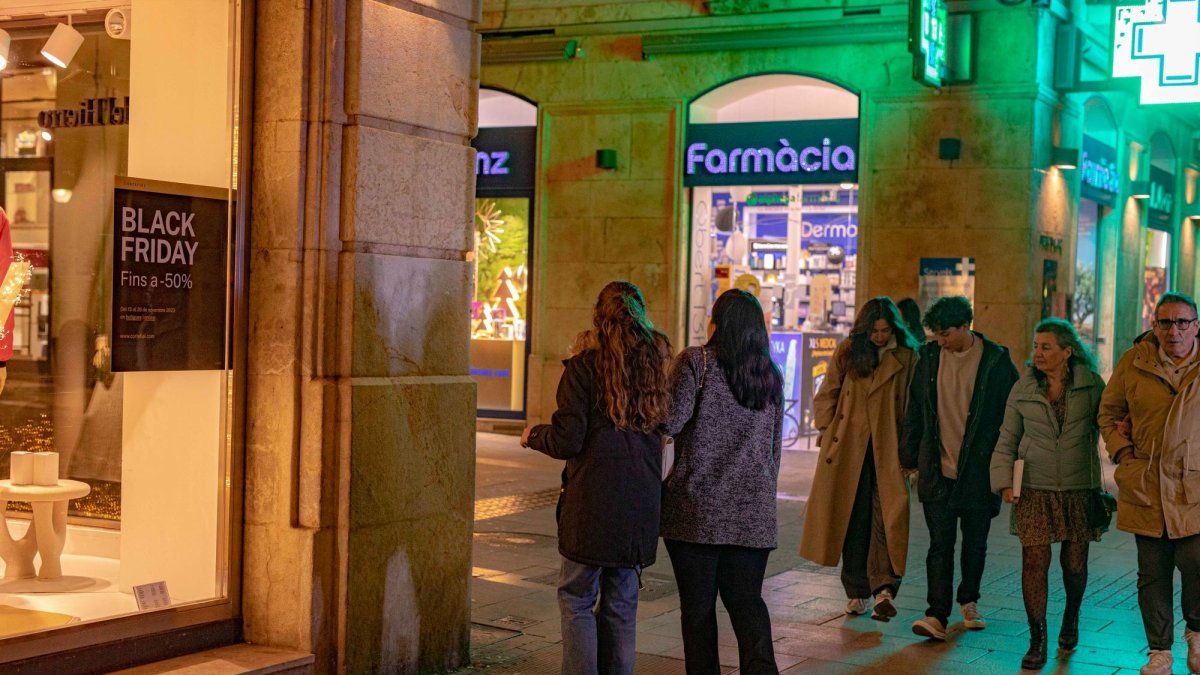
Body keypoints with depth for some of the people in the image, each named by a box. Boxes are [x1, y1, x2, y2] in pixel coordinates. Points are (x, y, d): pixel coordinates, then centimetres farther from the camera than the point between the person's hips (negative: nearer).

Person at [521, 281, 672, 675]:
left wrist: (533, 436, 10)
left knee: (576, 600, 5)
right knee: (621, 605, 13)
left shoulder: (585, 366, -7)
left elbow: (567, 440, -10)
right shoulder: (655, 364, 6)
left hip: (592, 502, -4)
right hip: (641, 504, 4)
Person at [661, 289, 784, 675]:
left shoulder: (696, 362, -7)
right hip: (753, 511, 4)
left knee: (698, 603, 5)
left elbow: (671, 421, -17)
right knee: (746, 599, 8)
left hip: (697, 507, -4)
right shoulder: (771, 375, 10)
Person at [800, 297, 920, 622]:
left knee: (886, 517, -13)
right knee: (852, 521, 5)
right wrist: (828, 433, 5)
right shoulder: (847, 353, 6)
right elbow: (825, 397, 12)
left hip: (888, 450, -2)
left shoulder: (907, 358, 2)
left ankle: (883, 588, -21)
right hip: (848, 450, 2)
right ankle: (857, 592, 14)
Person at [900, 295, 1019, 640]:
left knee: (975, 542, 13)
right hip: (937, 470, 2)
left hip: (978, 470, -1)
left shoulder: (996, 361, -6)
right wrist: (909, 457, 11)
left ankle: (969, 601, 33)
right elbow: (915, 411, 11)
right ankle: (937, 615, -5)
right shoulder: (929, 357, 4)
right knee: (940, 544, -3)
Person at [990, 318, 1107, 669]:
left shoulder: (1091, 385, 0)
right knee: (1034, 561, -6)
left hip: (1079, 487, 0)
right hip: (1034, 488, 0)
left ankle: (1072, 616, 39)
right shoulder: (1023, 389, 3)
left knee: (1075, 562, 10)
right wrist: (1004, 481, -3)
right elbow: (1006, 441, 7)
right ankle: (1037, 642, 1)